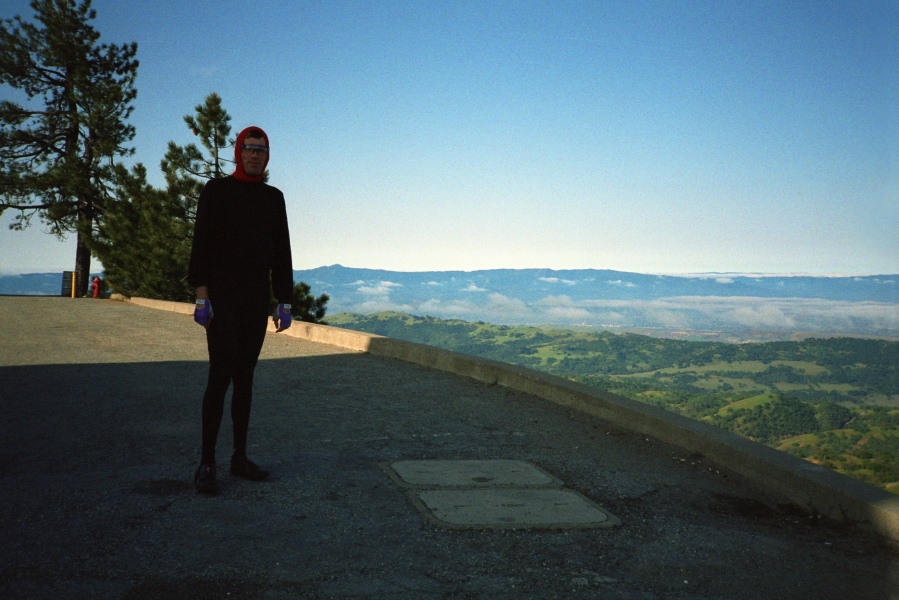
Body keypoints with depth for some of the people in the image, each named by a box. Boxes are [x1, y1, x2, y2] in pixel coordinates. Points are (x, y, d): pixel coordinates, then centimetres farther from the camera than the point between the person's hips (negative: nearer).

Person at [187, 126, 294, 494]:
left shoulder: (273, 198, 13)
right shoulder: (216, 190, 1)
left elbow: (281, 254, 12)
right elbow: (202, 244, -6)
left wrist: (284, 303, 7)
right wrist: (201, 297, -15)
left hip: (257, 301, 5)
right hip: (222, 297, -4)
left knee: (245, 377, 8)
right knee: (221, 376, -11)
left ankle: (240, 457, 14)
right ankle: (206, 464, -6)